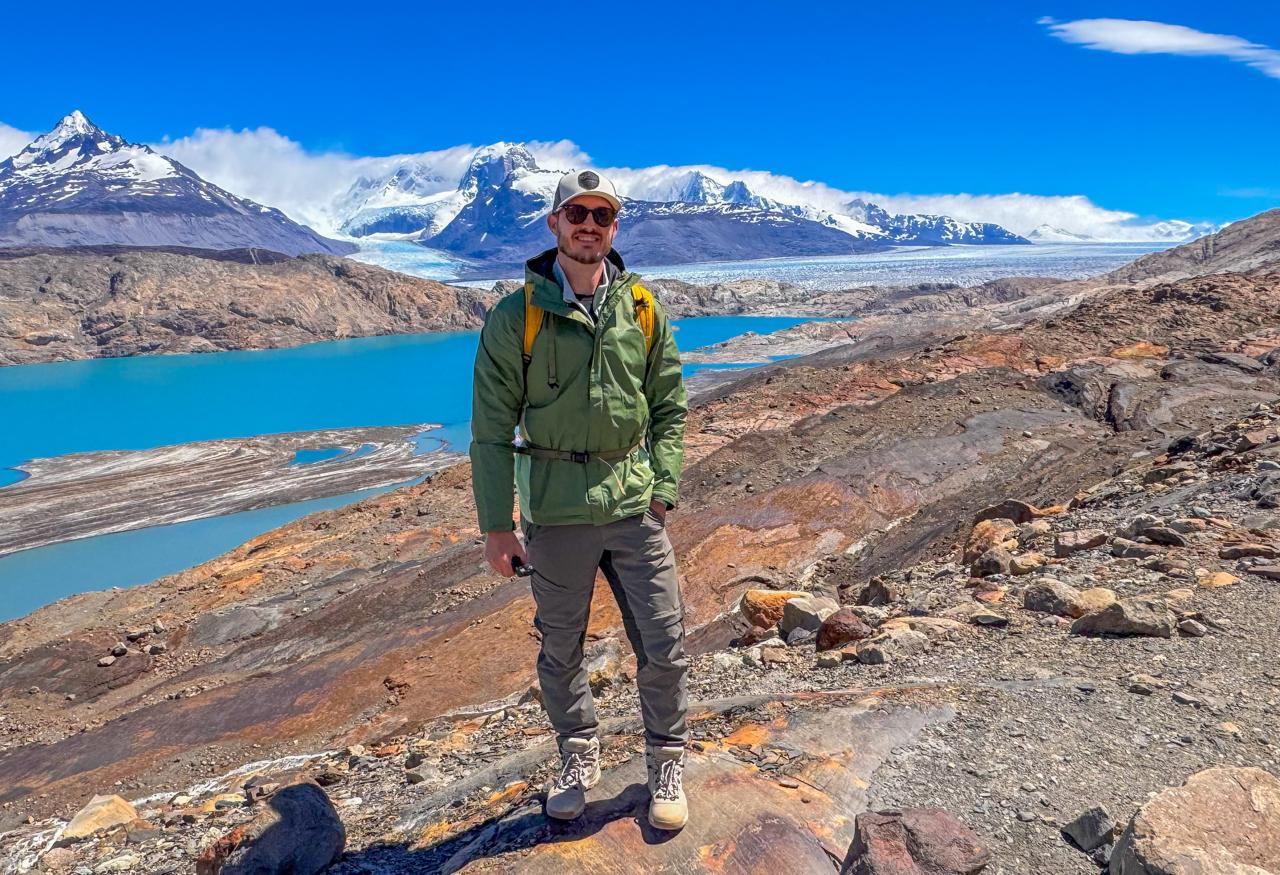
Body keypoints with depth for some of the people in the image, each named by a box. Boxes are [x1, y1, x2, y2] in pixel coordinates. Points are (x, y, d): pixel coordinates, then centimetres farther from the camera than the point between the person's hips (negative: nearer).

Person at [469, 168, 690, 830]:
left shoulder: (643, 308, 3)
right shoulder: (516, 316, -5)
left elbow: (669, 407, 8)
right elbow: (492, 428, -4)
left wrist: (662, 490, -2)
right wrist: (496, 524, -6)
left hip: (635, 503, 2)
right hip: (556, 509, -1)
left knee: (663, 646, 7)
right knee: (560, 649, 14)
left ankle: (667, 765, 31)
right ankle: (579, 759, 38)